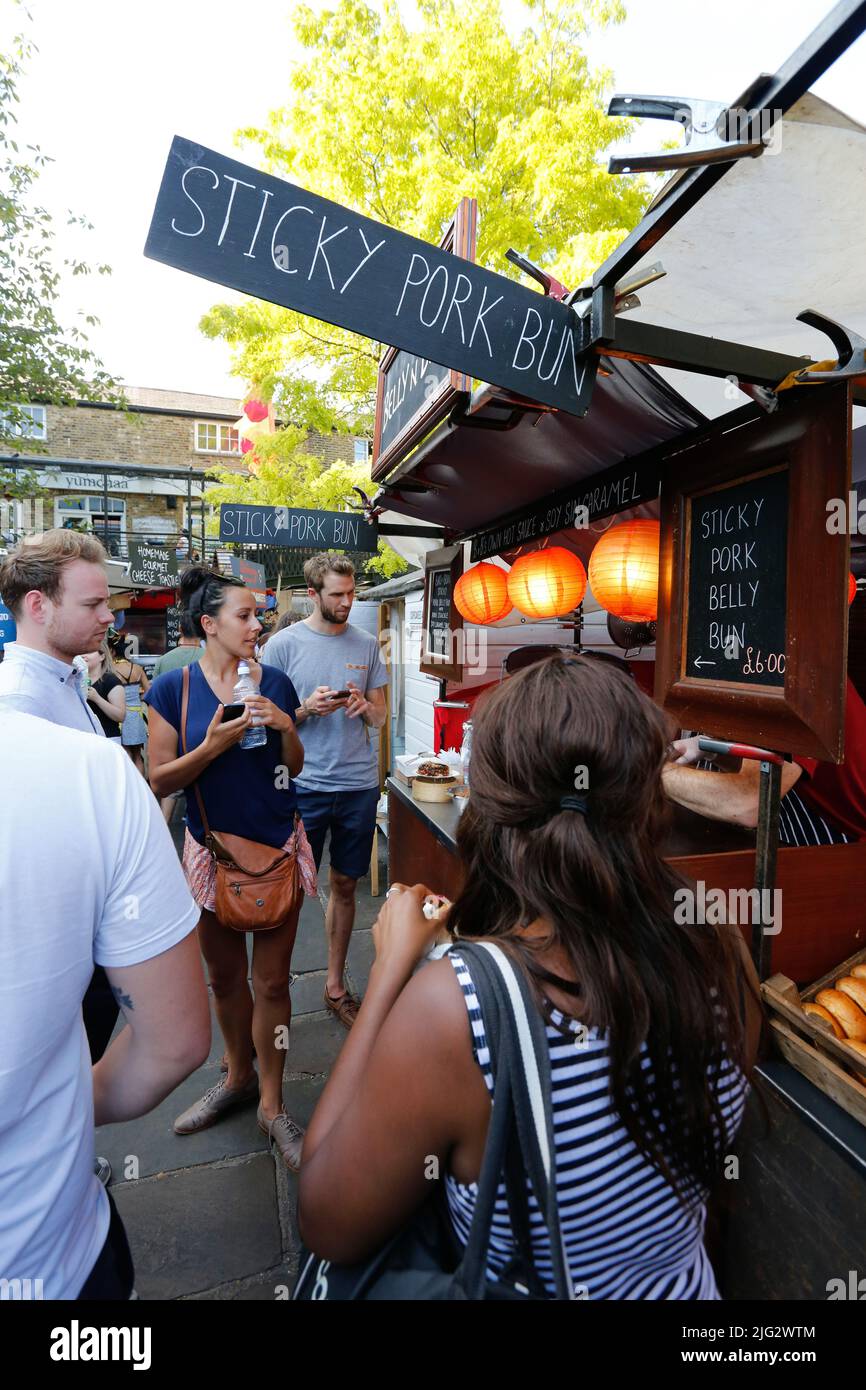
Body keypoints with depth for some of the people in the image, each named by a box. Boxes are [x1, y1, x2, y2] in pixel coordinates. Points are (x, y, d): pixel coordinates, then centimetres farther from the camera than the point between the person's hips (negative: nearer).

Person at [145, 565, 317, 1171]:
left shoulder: (275, 682, -2)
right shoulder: (174, 687, -7)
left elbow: (295, 767, 6)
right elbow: (161, 780, -8)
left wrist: (286, 727, -13)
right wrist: (213, 745, -22)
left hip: (280, 845, 0)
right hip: (213, 847, 0)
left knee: (272, 980, 7)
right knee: (225, 976, 19)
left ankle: (272, 1104, 26)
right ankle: (239, 1076, 44)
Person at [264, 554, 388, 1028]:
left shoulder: (367, 644, 7)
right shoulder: (283, 644, -3)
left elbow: (381, 716, 12)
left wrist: (365, 707, -11)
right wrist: (306, 709, -18)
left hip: (360, 785, 3)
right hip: (304, 786, -3)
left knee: (344, 884, 14)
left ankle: (335, 984, 29)